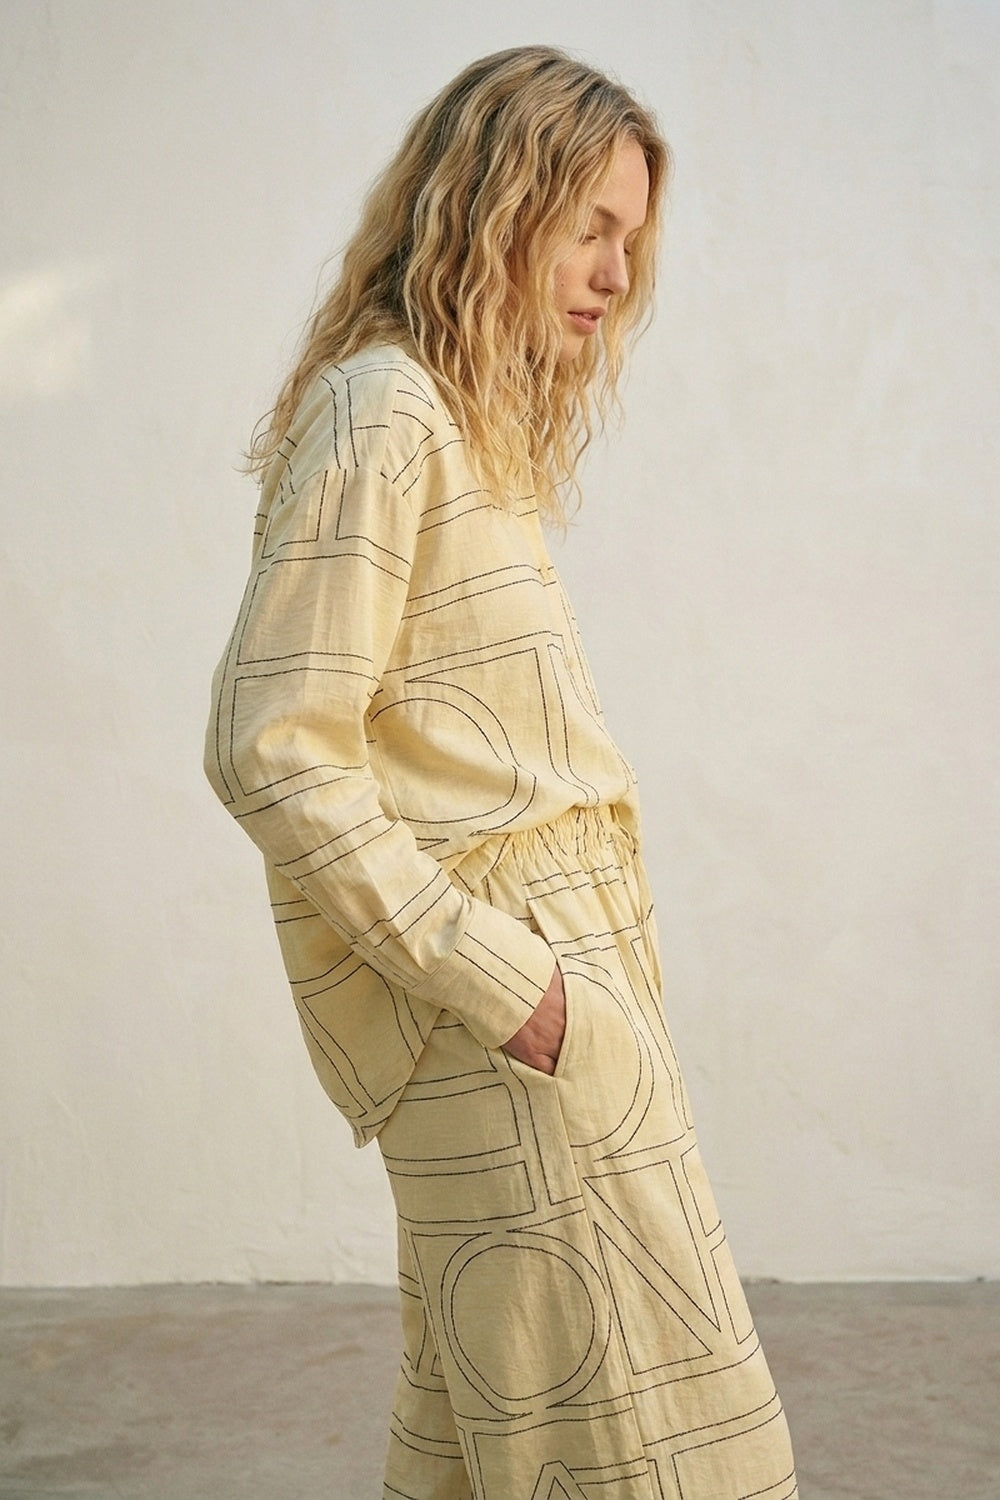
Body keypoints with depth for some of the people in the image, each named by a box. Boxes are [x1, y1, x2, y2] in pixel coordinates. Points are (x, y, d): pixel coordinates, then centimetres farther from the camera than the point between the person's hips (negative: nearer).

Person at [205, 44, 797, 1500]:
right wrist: (493, 978, -17)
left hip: (562, 965, 9)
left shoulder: (478, 428, 18)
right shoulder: (380, 412, -12)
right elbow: (275, 753, -18)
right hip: (498, 985, -9)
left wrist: (573, 962, 9)